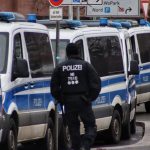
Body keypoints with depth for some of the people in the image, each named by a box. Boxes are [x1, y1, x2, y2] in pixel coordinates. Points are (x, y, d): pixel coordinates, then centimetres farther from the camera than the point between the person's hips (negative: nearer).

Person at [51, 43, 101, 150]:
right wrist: (91, 97, 6)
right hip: (83, 101, -2)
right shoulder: (85, 65, 0)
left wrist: (61, 99, 13)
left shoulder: (60, 67, 7)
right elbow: (96, 84, -5)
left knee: (73, 128, 11)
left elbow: (54, 87, 5)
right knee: (90, 127, 2)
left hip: (68, 102, 2)